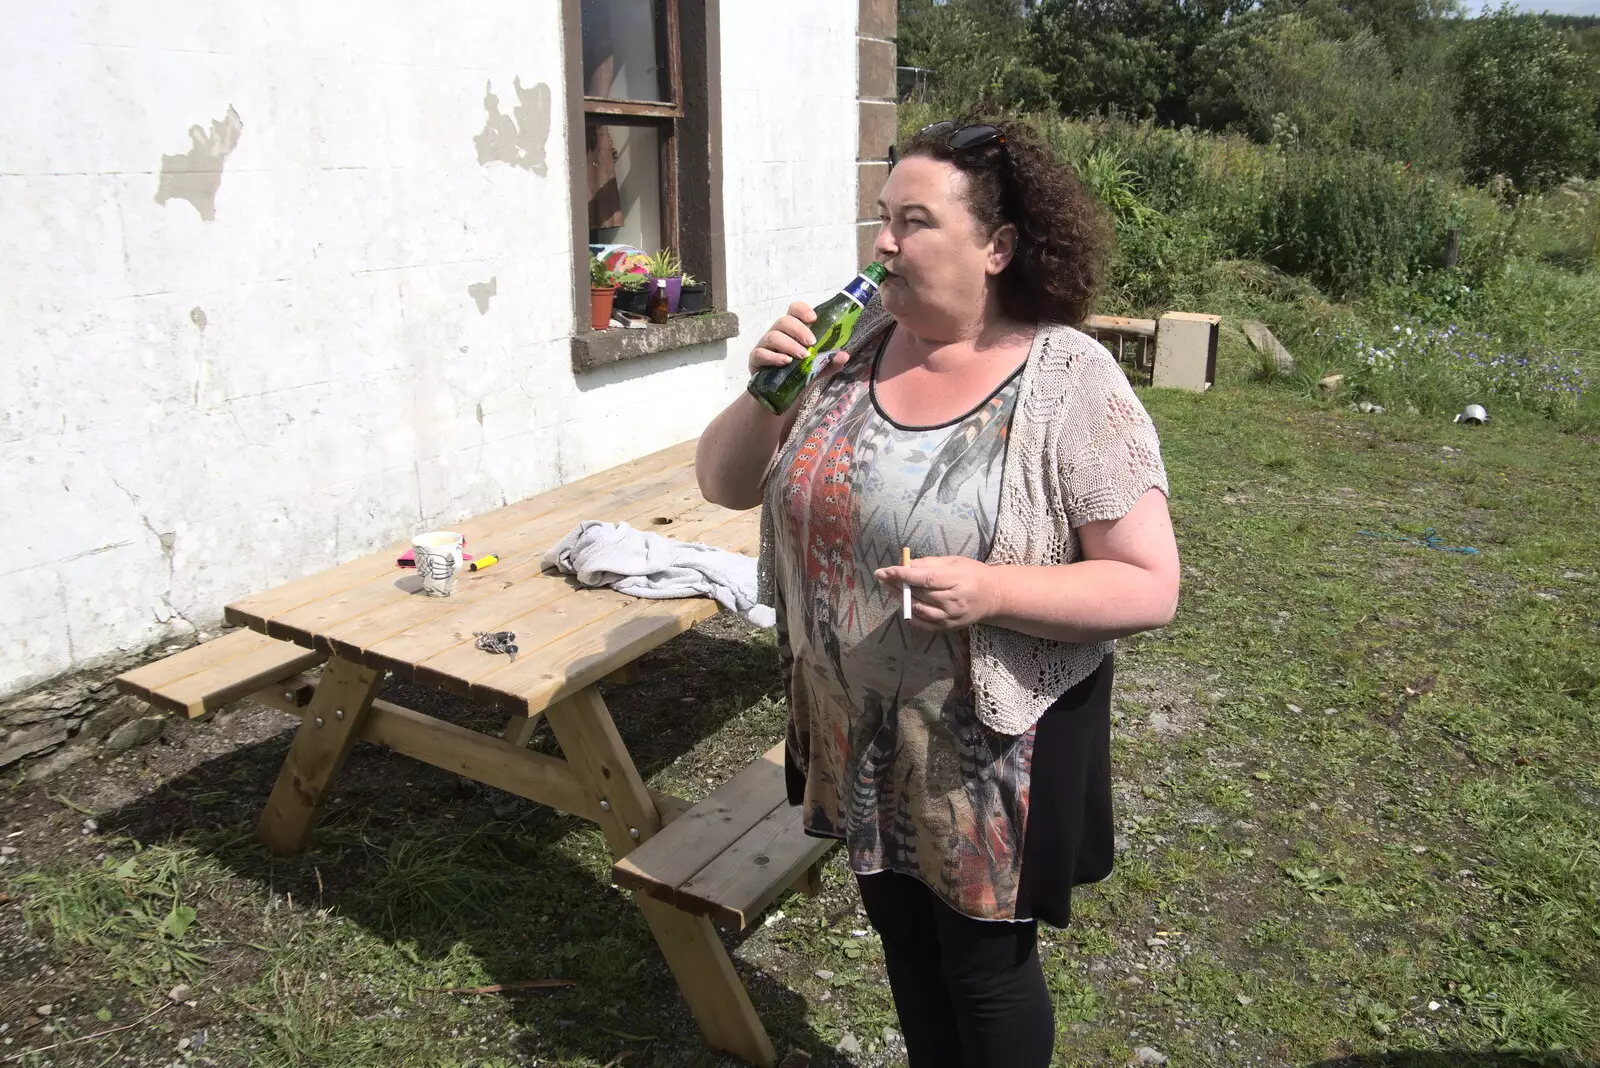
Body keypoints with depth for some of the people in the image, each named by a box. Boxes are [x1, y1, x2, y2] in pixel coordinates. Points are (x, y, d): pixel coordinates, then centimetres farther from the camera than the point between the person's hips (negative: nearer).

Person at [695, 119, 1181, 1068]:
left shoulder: (1071, 383, -18)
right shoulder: (853, 346, -5)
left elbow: (1151, 589, -17)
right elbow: (724, 482, 2)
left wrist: (989, 590, -32)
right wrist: (767, 390, -18)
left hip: (993, 747, -5)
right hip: (858, 732, 5)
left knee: (984, 964, 16)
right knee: (902, 933, 25)